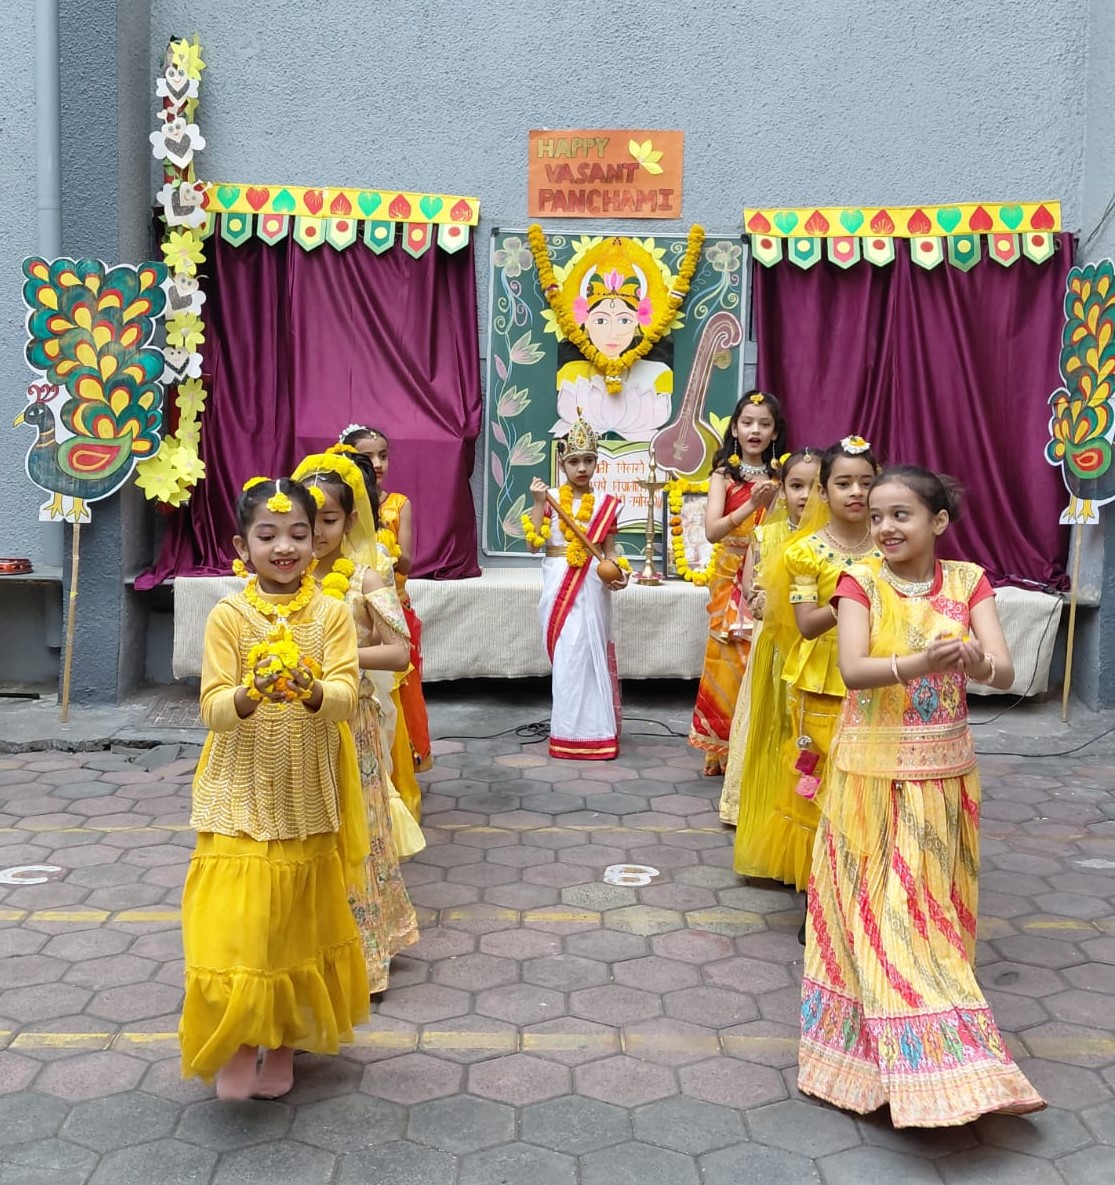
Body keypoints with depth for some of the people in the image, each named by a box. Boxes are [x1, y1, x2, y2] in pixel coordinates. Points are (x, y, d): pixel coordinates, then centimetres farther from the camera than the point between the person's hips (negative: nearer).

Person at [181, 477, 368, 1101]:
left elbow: (346, 697, -13)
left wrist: (312, 693, -34)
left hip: (307, 799, 1)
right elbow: (214, 709, -11)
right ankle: (239, 1042, 19)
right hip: (241, 798, -1)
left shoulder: (331, 613, -3)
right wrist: (251, 695, -32)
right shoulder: (228, 616, -5)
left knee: (299, 920, 12)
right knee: (237, 923, -3)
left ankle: (284, 1040, 31)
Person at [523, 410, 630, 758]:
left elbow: (609, 550, 7)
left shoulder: (605, 503, 5)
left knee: (589, 652, 1)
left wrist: (618, 572, -12)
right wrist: (538, 503, -12)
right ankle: (571, 730, 10)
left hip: (591, 585, 1)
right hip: (558, 585, -1)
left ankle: (591, 730, 10)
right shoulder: (550, 498, 1)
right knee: (566, 655, 1)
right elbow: (534, 543, -5)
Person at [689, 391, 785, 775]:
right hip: (732, 582, -2)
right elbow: (712, 531, -14)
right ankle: (722, 751, 11)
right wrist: (751, 505, -24)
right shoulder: (724, 475, 0)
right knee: (729, 666, -1)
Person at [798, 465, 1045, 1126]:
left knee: (934, 903, 11)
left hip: (944, 769, 2)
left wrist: (978, 664, -35)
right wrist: (917, 664, -39)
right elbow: (852, 669, -21)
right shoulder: (862, 583, -6)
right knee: (877, 906, 0)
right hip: (873, 768, -2)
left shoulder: (968, 582, -1)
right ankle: (911, 1056, 12)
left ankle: (934, 1050, 28)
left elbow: (1006, 673, -11)